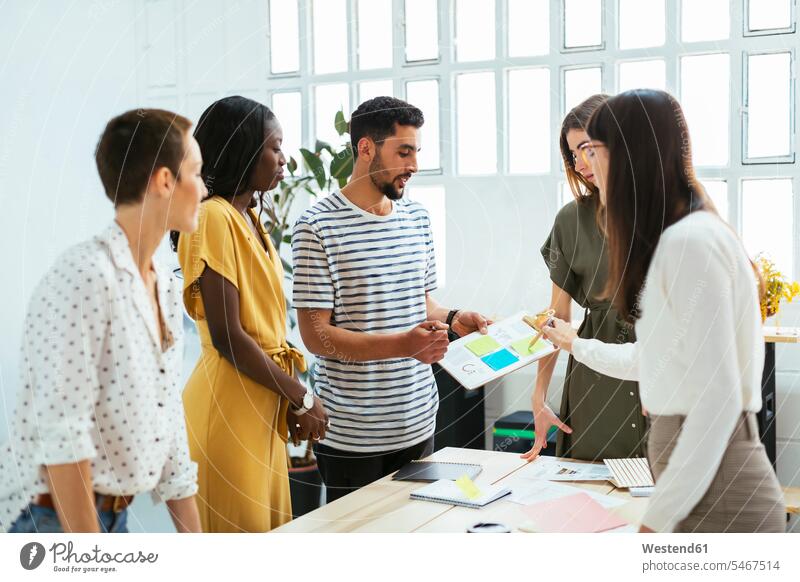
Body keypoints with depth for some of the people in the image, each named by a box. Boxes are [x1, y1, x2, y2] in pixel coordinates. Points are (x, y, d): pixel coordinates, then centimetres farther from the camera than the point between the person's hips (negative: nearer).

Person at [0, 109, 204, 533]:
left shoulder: (167, 289, 6)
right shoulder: (83, 275, -20)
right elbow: (60, 434, -23)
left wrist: (195, 545, 11)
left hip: (113, 514, 8)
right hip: (55, 516, -8)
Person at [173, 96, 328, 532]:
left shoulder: (251, 219, 14)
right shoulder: (215, 218, -15)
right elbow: (226, 336, -20)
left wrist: (292, 398, 8)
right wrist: (302, 397, -12)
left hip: (264, 405, 9)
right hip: (230, 405, -9)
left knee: (266, 524, 15)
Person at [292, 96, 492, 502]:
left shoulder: (417, 218, 10)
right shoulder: (318, 227, -12)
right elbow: (316, 335, -15)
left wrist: (451, 318, -2)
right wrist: (404, 344, -26)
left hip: (419, 424, 6)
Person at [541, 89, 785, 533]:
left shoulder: (690, 241, -18)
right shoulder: (671, 239, 13)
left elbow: (718, 399, -21)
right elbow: (648, 360, 23)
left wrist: (656, 520, -18)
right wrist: (576, 345, 39)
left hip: (718, 493, -9)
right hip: (697, 471, 9)